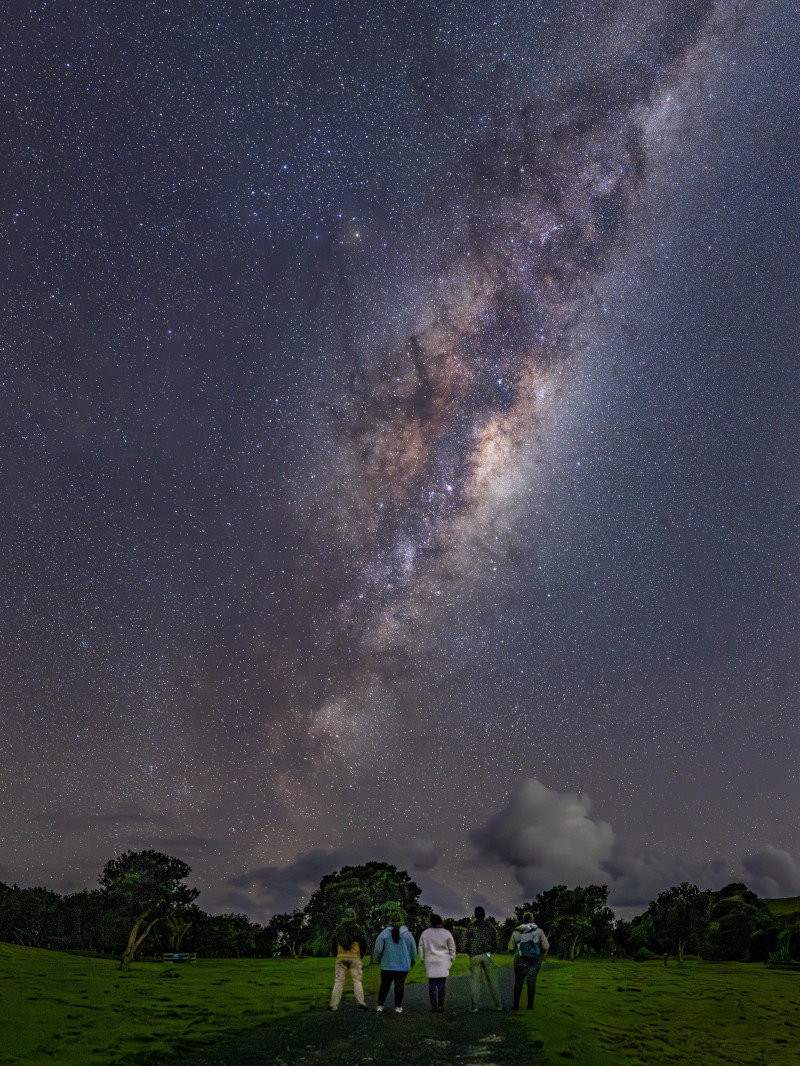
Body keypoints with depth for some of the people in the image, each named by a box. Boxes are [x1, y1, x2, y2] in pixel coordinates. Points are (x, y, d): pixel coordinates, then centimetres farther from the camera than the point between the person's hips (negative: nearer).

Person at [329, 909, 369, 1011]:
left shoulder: (337, 930, 10)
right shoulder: (357, 929, 1)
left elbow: (334, 945, 15)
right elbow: (364, 944, 4)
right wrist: (361, 956, 17)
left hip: (341, 958, 2)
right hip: (354, 958, -2)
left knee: (338, 981, 5)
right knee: (357, 980, 4)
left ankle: (334, 1004, 2)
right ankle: (360, 1001, -7)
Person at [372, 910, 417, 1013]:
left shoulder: (384, 933, -5)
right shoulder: (407, 934, -2)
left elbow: (377, 949, -5)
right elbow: (413, 950, 6)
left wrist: (377, 960, 13)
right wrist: (413, 961, 22)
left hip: (387, 965, 0)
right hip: (403, 965, 0)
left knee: (384, 985, 12)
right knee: (399, 985, 7)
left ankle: (380, 1005, 15)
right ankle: (398, 1007, 6)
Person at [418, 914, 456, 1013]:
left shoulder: (425, 933, 0)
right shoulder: (447, 933, -4)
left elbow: (421, 949, 5)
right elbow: (452, 949, 1)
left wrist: (423, 960, 14)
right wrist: (450, 960, 11)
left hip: (430, 962, 1)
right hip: (443, 962, -1)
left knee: (432, 984, 6)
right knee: (441, 984, 3)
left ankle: (433, 1006, 6)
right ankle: (440, 1007, 3)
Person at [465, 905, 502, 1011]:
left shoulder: (471, 926, 0)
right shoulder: (489, 925, 5)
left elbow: (468, 942, 2)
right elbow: (494, 941, 8)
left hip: (474, 956, -1)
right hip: (487, 955, 1)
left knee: (474, 980, 3)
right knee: (491, 980, 7)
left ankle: (474, 1006, 0)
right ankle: (497, 1005, 8)